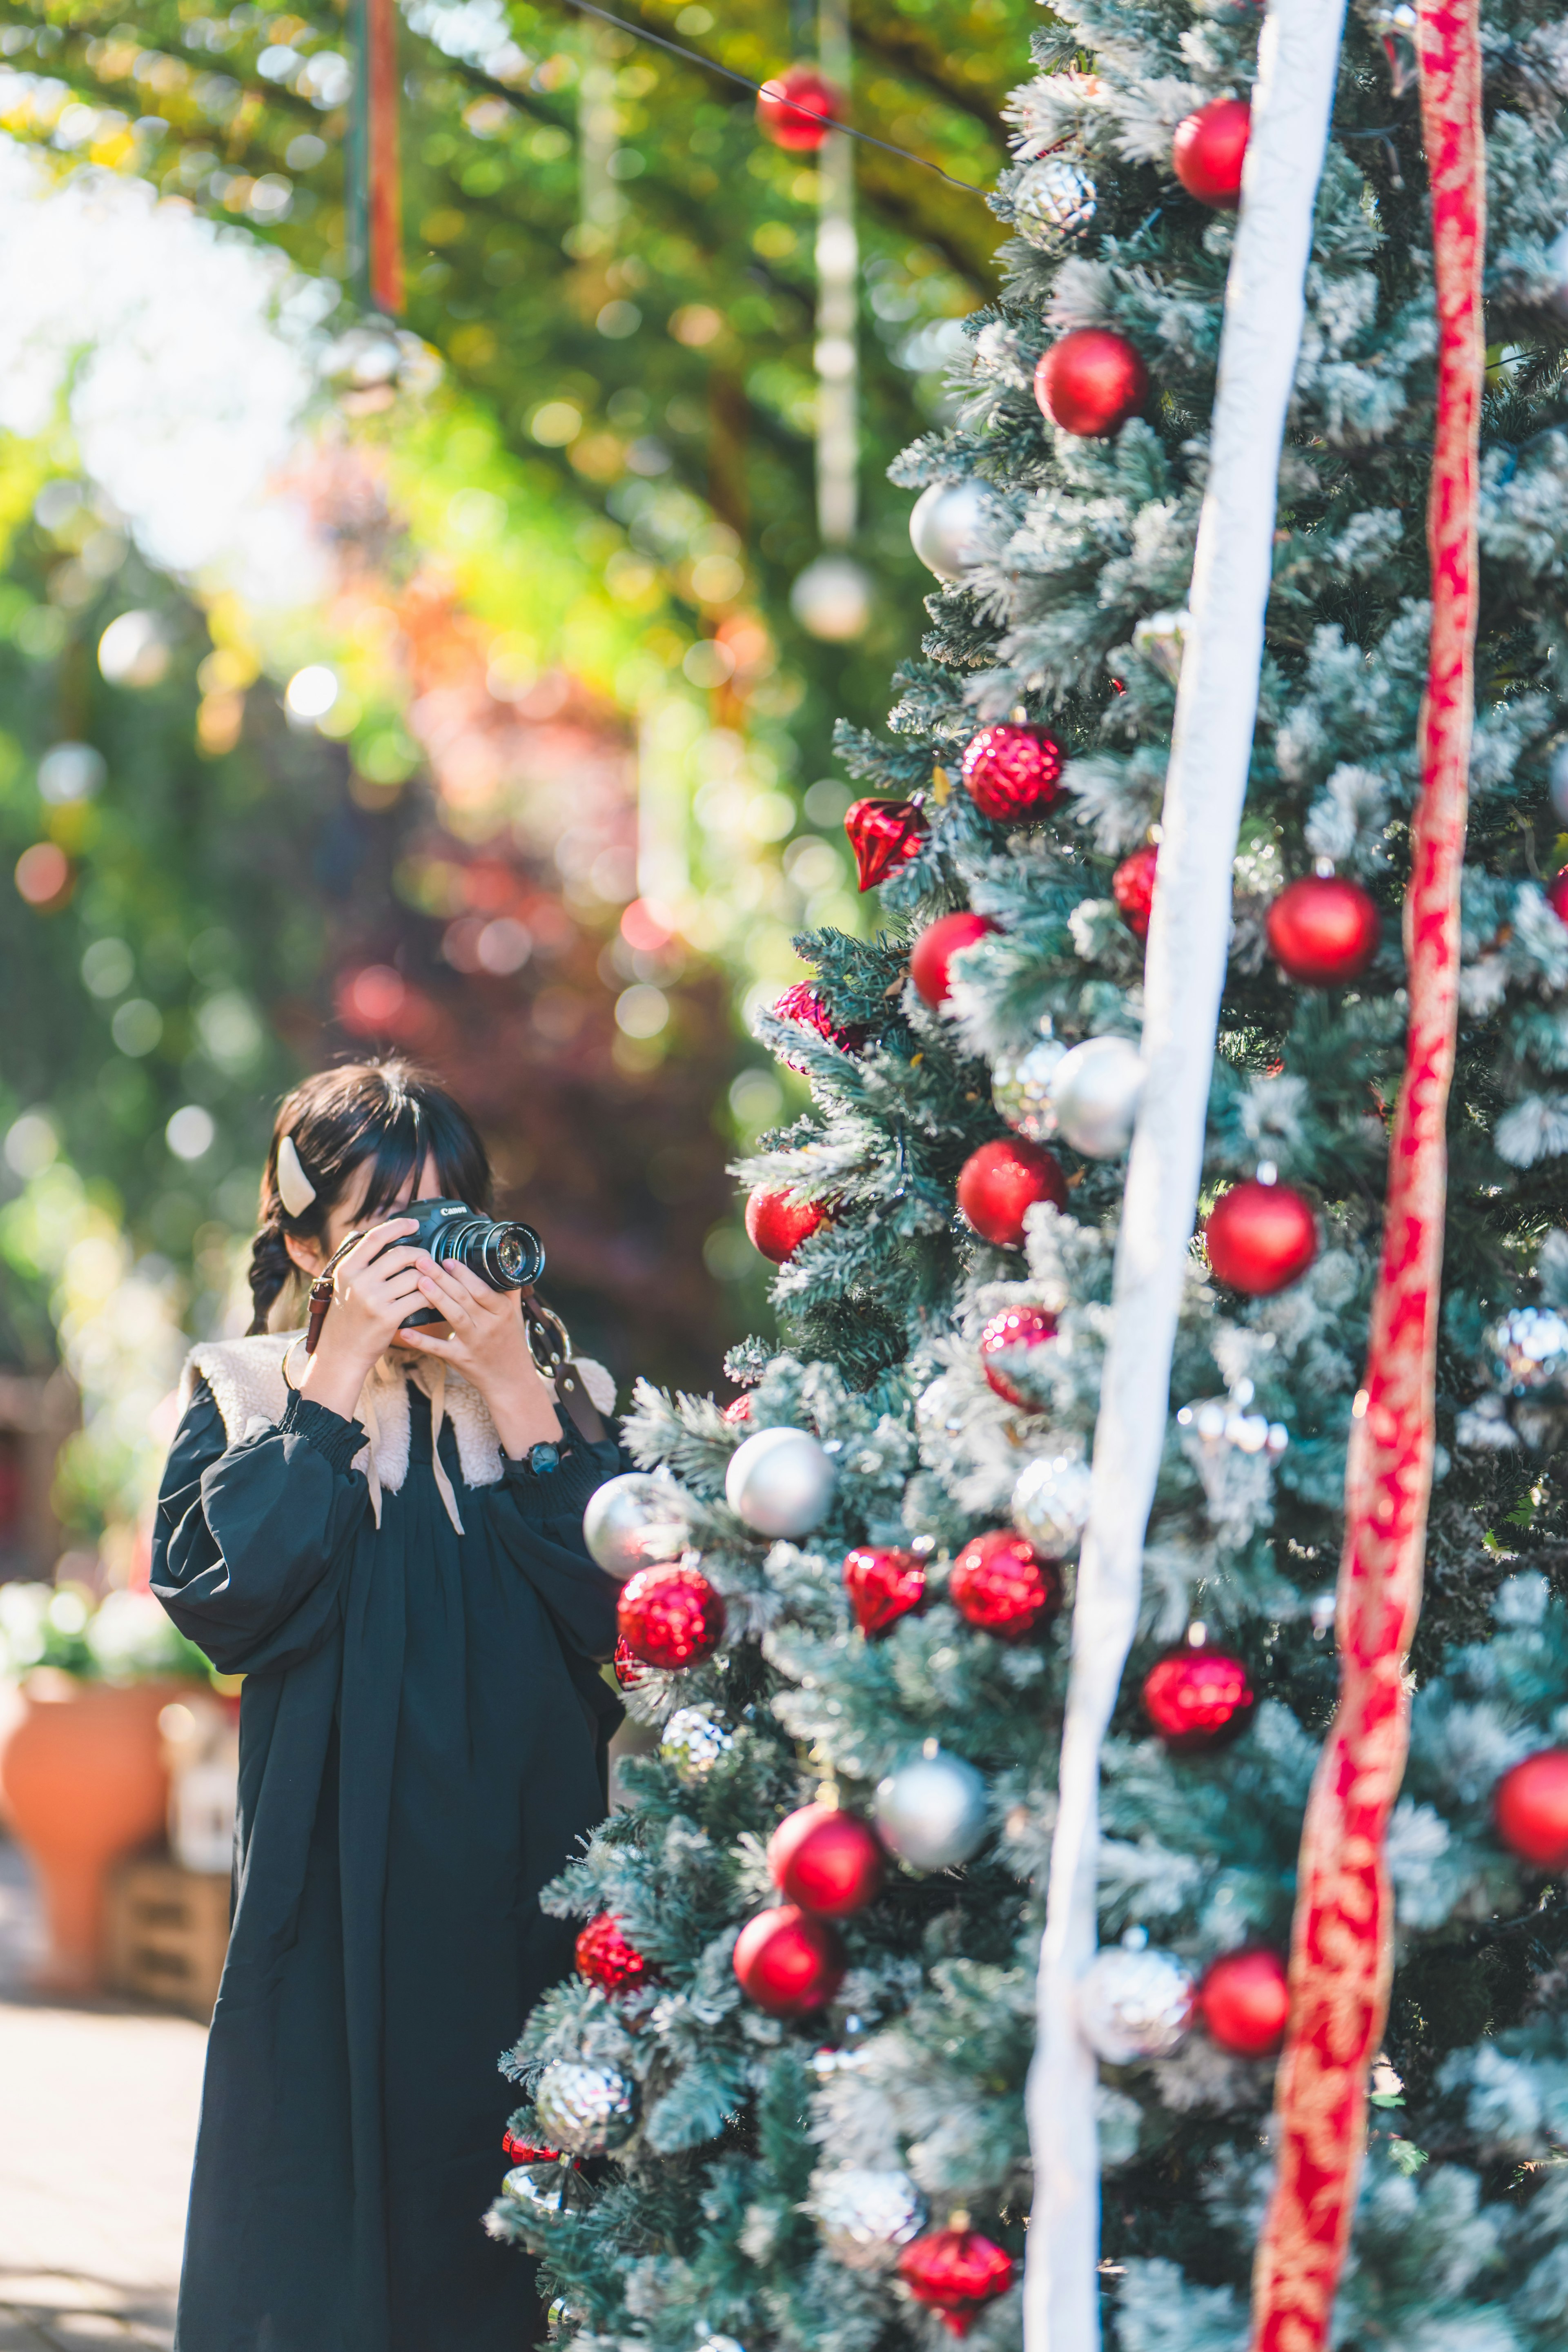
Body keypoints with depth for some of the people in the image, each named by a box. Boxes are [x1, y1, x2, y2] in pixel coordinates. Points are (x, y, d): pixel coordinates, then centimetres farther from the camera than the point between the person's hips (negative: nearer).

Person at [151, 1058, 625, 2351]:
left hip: (524, 1893, 1)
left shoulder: (561, 1400, 9)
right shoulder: (249, 1396, 6)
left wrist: (512, 1392, -9)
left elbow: (616, 1614, -7)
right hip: (333, 1893, -1)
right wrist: (342, 1375, -11)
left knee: (512, 2249, 4)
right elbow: (224, 1594, -12)